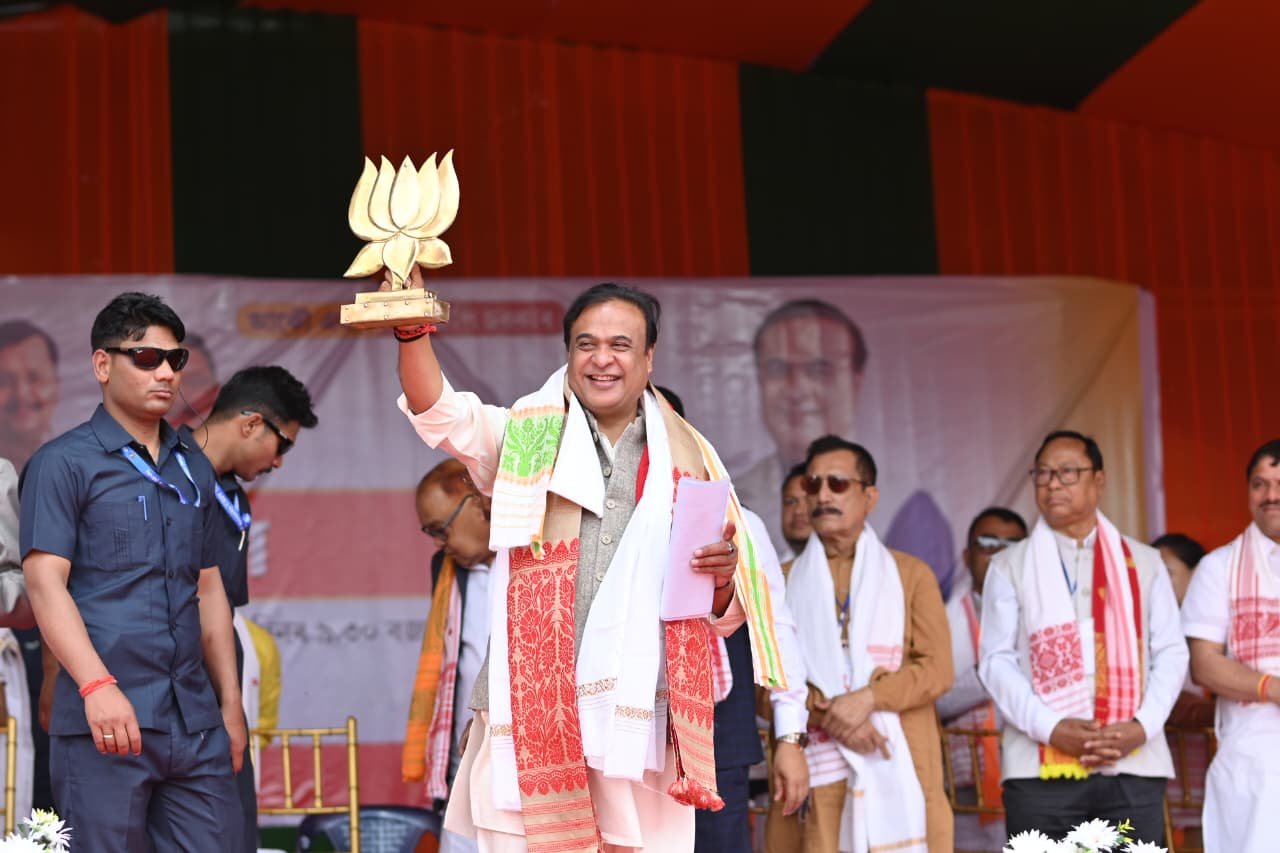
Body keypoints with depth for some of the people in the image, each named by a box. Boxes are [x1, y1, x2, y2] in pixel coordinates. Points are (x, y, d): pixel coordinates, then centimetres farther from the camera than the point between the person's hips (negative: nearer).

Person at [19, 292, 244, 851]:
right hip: (105, 721, -5)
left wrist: (231, 702, 16)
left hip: (196, 722, 5)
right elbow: (45, 584, -9)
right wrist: (97, 686, -21)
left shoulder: (193, 471, 18)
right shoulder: (64, 463, 0)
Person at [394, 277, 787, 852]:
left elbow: (723, 617, 15)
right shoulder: (527, 437, 10)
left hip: (642, 728, 1)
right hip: (531, 717, -1)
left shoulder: (687, 462, 12)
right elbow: (438, 412, -9)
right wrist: (411, 325, -25)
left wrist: (723, 576, -8)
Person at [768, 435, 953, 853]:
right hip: (814, 772, 0)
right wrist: (829, 715, -11)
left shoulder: (911, 574, 15)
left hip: (897, 768, 0)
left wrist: (867, 698, -11)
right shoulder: (783, 582, 16)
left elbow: (937, 669, 4)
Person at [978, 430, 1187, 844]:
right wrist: (1051, 729, -13)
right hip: (1041, 768, -1)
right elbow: (996, 660, 2)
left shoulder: (1143, 562, 13)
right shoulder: (1010, 566, 8)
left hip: (1132, 767, 1)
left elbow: (1170, 652, 9)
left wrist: (1142, 726, -8)